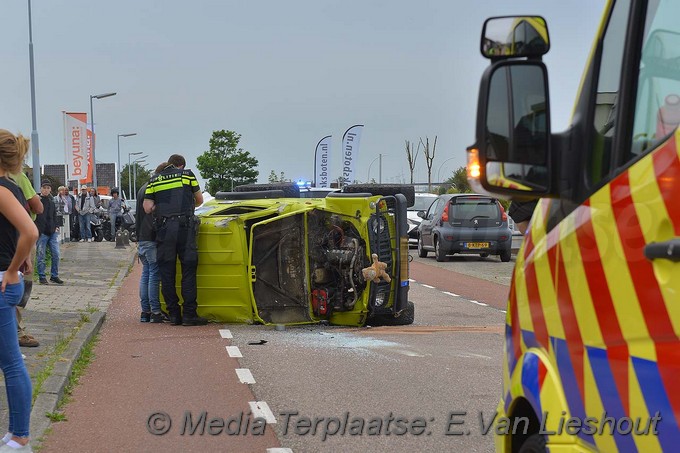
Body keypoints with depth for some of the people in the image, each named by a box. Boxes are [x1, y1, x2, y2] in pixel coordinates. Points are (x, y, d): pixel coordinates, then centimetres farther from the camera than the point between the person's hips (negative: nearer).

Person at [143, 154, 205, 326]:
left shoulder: (154, 181, 13)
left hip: (163, 228, 2)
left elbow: (147, 208, 6)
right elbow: (199, 200, 19)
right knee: (188, 271, 0)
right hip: (184, 227, -2)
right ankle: (189, 314, -3)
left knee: (167, 273, 6)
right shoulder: (187, 175, 10)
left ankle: (173, 314, 7)